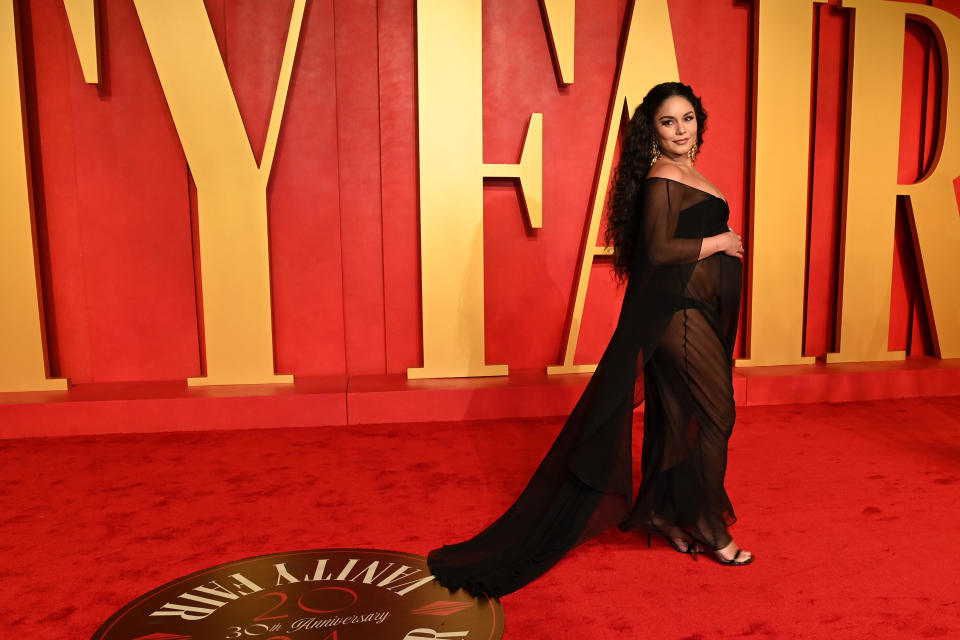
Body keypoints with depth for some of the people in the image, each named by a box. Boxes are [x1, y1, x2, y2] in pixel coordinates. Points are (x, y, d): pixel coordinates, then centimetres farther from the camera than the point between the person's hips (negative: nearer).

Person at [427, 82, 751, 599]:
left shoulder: (686, 174, 15)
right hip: (679, 312, -9)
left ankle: (665, 517, 27)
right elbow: (658, 249, -24)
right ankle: (708, 528, 14)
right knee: (714, 415, -1)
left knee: (677, 419, 14)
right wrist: (719, 241, -13)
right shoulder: (661, 179, -14)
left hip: (696, 311, 9)